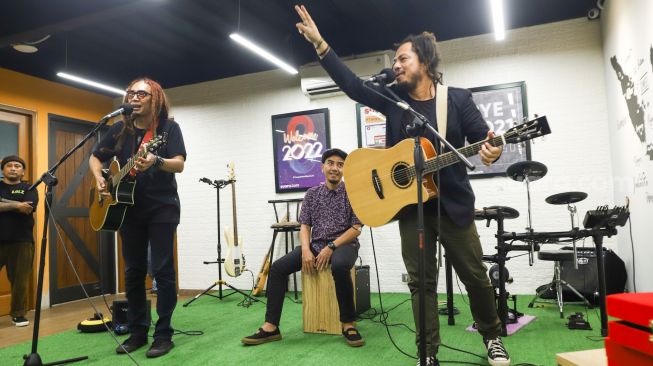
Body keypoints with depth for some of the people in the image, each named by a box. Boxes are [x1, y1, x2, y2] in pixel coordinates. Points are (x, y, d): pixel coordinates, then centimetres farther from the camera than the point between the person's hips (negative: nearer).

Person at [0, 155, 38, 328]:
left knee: (20, 280, 2)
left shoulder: (29, 189, 8)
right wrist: (16, 205, -11)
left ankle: (18, 314, 15)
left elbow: (28, 209, -11)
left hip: (22, 241, -1)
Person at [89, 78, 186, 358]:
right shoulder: (120, 129, 8)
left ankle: (163, 335, 3)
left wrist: (156, 161, -36)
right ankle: (137, 332, 20)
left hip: (162, 208, -5)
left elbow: (180, 164, -17)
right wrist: (100, 179, -2)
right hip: (129, 208, 5)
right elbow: (95, 158, 17)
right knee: (133, 271, 9)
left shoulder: (169, 127, -5)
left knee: (162, 269, -5)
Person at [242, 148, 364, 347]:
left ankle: (348, 325, -23)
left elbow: (356, 229, -7)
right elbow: (304, 226, 7)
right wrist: (306, 250, -13)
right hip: (315, 245, 4)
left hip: (343, 244, -4)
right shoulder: (312, 193, 10)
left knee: (339, 266, -40)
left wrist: (331, 247, -19)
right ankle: (271, 327, -10)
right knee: (278, 267, -15)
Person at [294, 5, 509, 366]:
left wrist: (491, 151, -29)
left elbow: (483, 138, -4)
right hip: (410, 204, 2)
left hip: (453, 202, -1)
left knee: (475, 275, 9)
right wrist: (319, 43, -6)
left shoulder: (458, 99, -2)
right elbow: (351, 84, -1)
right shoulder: (392, 98, 5)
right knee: (421, 281, 6)